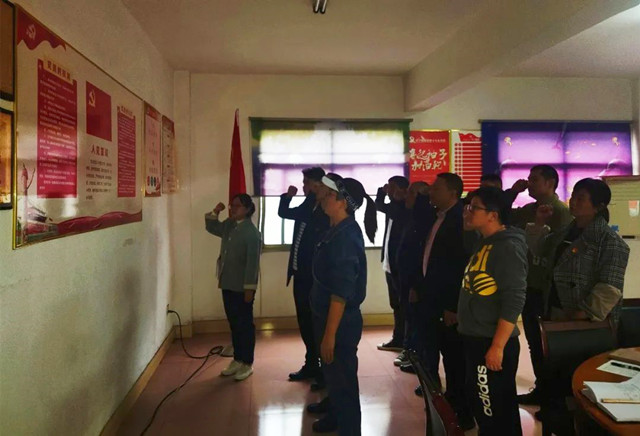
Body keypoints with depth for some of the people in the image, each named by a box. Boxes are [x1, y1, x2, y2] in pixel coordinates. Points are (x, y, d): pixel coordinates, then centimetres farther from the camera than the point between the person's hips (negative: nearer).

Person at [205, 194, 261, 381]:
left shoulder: (252, 232, -16)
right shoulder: (228, 225, 8)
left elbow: (253, 262, -18)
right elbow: (211, 228, 25)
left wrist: (249, 288, -20)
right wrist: (215, 212, 6)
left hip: (242, 287, -8)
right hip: (227, 284, 8)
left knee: (245, 325, 4)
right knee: (234, 323, 16)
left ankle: (247, 364, 16)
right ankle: (237, 360, 28)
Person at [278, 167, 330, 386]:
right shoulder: (307, 206, 14)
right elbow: (283, 213, 25)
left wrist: (312, 198, -16)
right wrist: (288, 196, 8)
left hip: (315, 276, -8)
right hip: (301, 273, 8)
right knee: (304, 321, 15)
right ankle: (311, 364, 28)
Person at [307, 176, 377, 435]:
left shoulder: (345, 237, -24)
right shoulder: (339, 231, 5)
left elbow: (341, 292, -26)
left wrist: (330, 334, -23)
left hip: (341, 322, -10)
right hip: (329, 317, 10)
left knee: (343, 380, 7)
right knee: (333, 374, 27)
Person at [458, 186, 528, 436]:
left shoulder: (508, 247, -15)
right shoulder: (485, 243, 11)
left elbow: (514, 301, -21)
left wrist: (497, 346, -21)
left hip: (492, 343, -9)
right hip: (476, 339, 9)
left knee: (496, 411, 2)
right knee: (482, 405, 20)